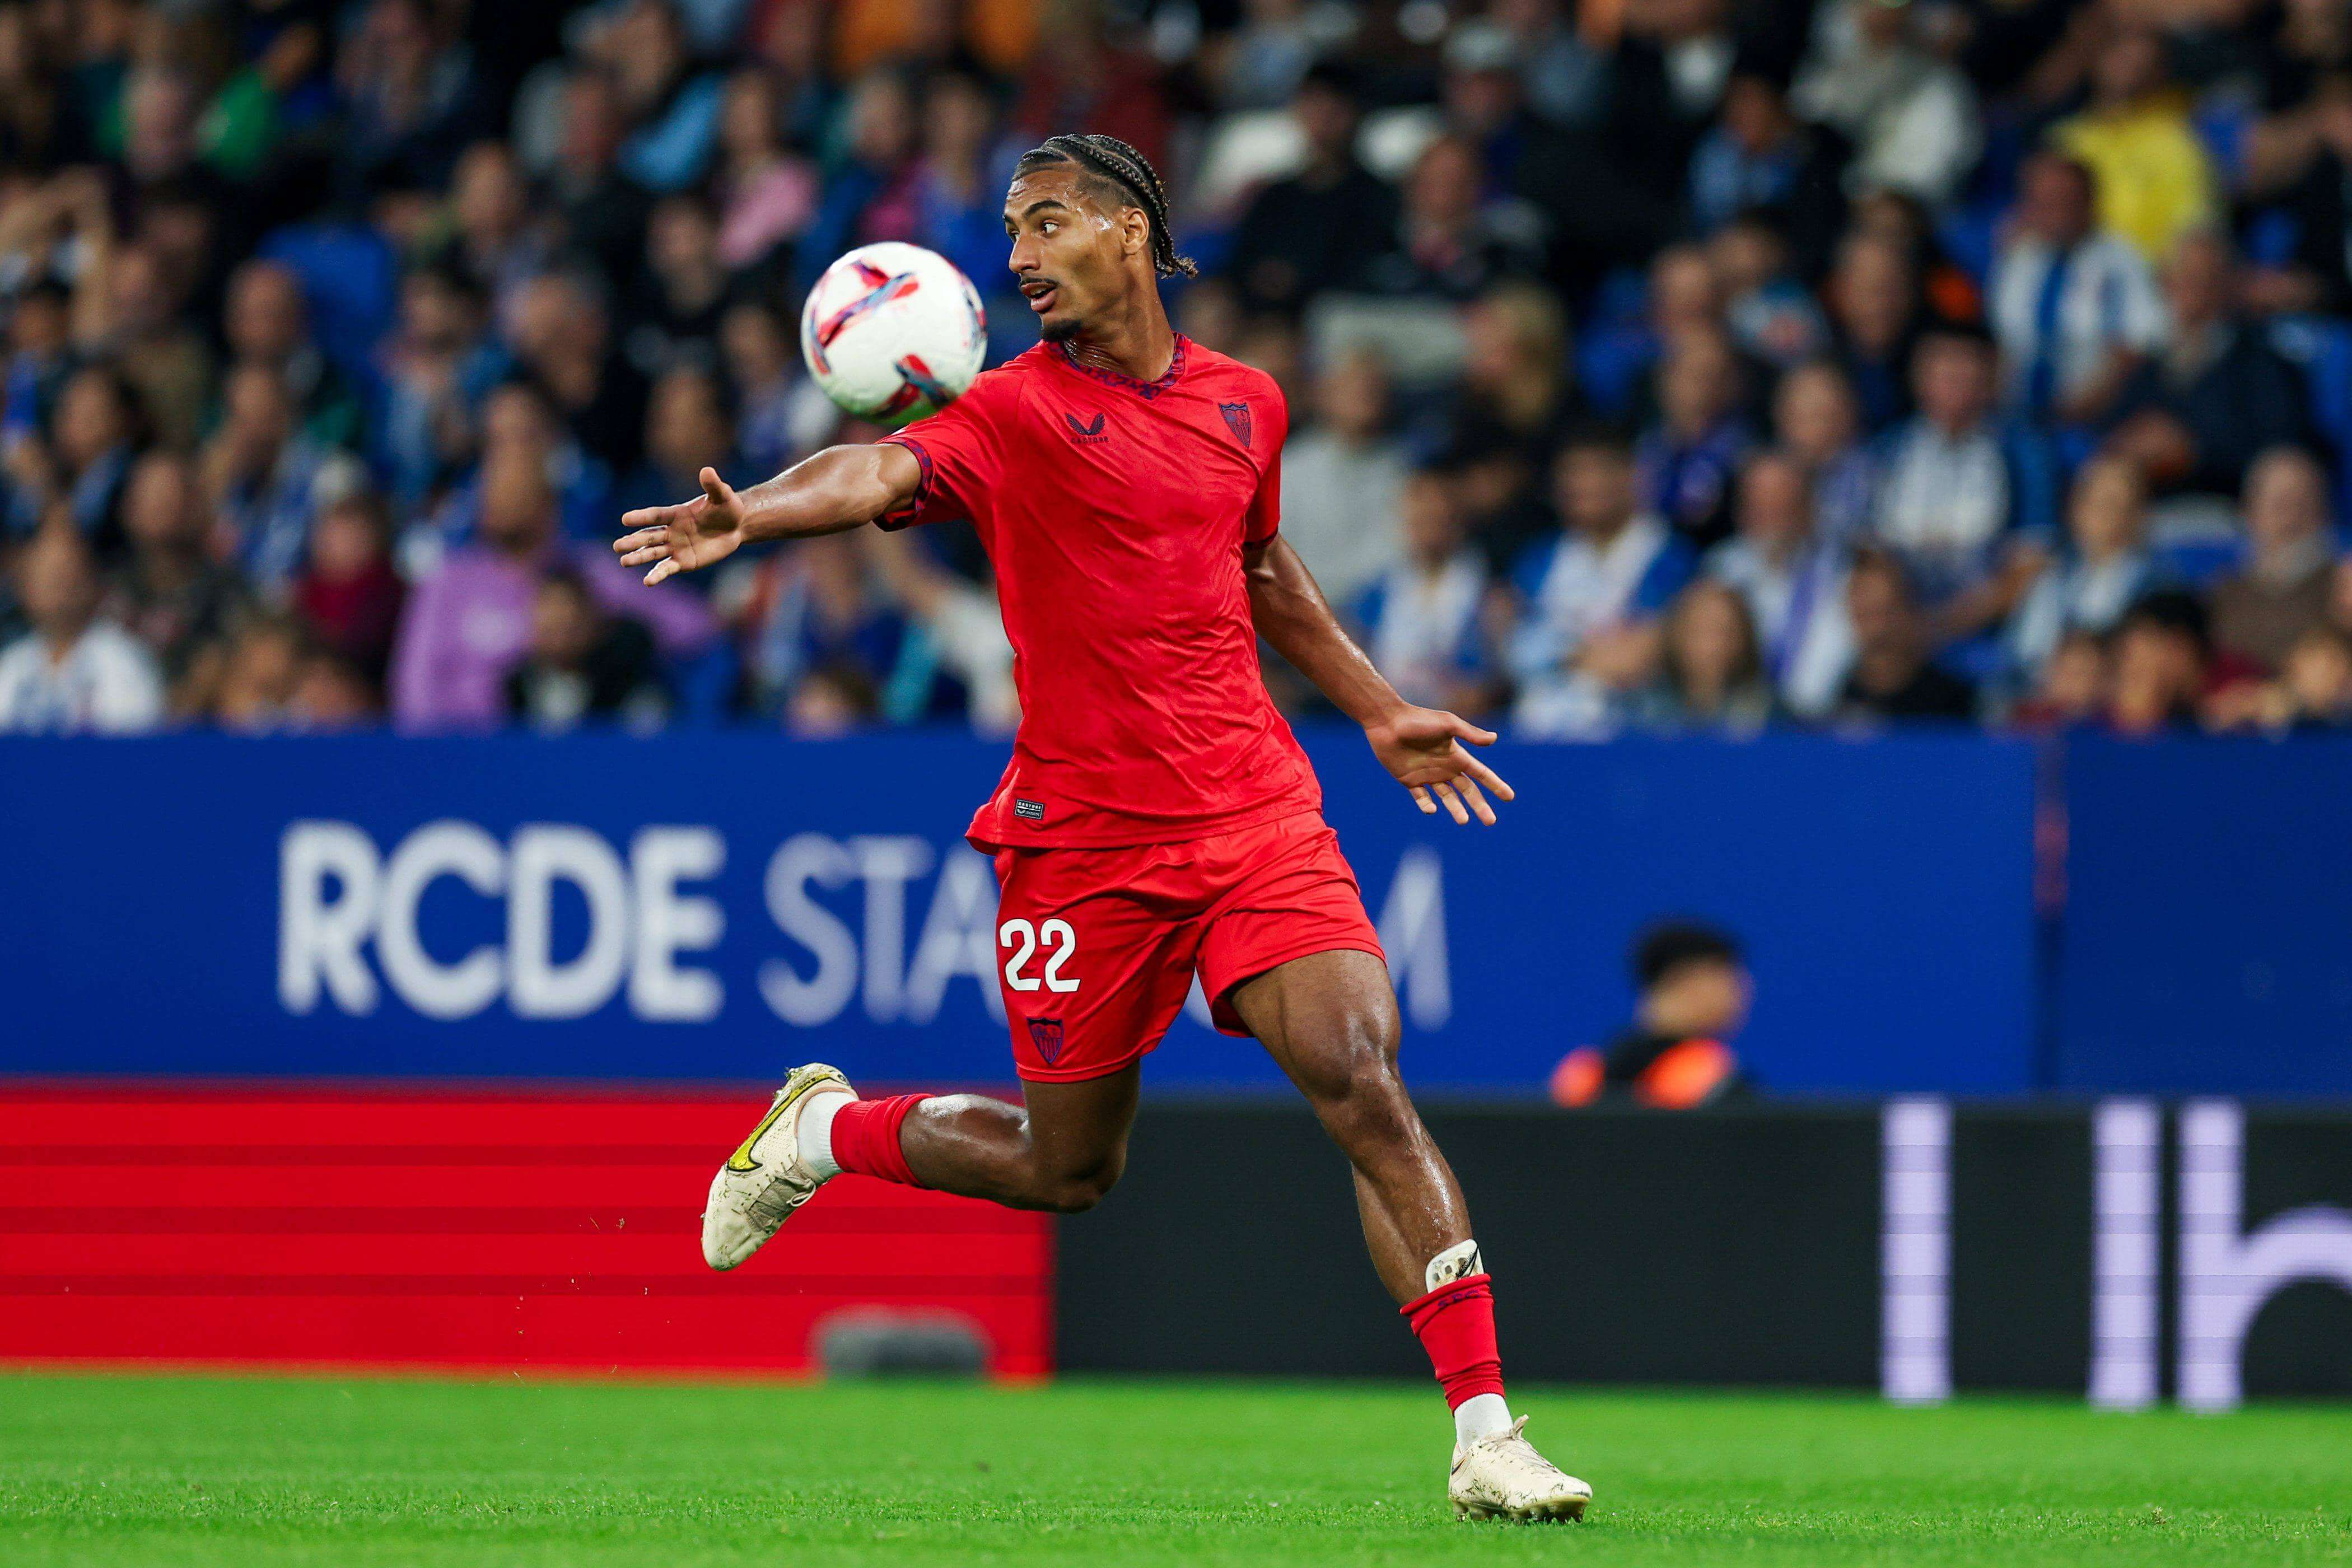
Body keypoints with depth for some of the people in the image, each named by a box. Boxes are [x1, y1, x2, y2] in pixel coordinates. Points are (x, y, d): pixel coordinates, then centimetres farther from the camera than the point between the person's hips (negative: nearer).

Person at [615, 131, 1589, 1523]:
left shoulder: (1246, 405, 9)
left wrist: (1380, 714, 30)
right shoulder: (1018, 412, -6)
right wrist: (746, 516, -45)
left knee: (1362, 1080, -16)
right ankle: (823, 1130, 38)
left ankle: (1486, 1436, -15)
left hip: (1258, 817, 3)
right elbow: (884, 471, -26)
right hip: (1084, 838, -2)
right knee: (1068, 1168, 8)